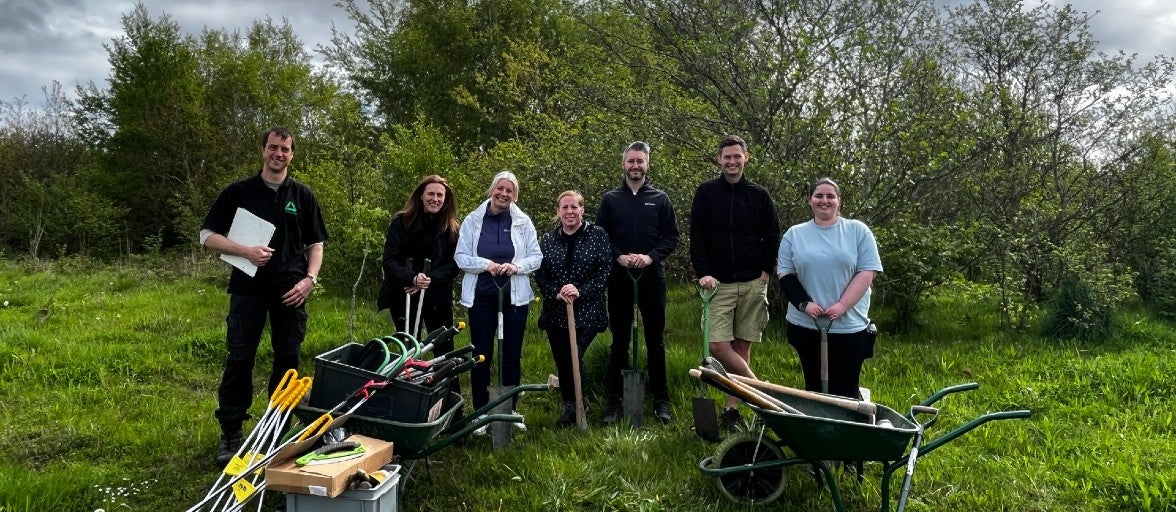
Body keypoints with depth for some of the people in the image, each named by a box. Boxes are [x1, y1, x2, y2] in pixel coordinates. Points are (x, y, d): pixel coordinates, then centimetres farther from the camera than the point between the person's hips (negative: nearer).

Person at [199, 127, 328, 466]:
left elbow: (316, 243, 12)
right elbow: (207, 235, 3)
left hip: (291, 289, 2)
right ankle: (230, 433, 9)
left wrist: (310, 278, -3)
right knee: (240, 359, -1)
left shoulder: (303, 196, 9)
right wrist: (245, 251, -13)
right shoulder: (238, 192, 4)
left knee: (288, 359, 6)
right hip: (249, 287, -1)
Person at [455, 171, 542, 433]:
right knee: (481, 355, 4)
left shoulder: (523, 222, 3)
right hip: (481, 296, -1)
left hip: (515, 296, 1)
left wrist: (517, 266, -16)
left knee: (512, 355, 8)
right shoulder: (473, 220, 2)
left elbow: (536, 257, 3)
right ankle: (481, 413, 16)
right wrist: (485, 264, -17)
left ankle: (510, 411, 22)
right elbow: (461, 257, 0)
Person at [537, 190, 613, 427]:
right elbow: (539, 274, 4)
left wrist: (581, 291, -17)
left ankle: (573, 408, 11)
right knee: (562, 362, 8)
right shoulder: (547, 239, 7)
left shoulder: (597, 235, -1)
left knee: (574, 358, -10)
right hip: (555, 312, 3)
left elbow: (604, 270, -6)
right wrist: (556, 293, -14)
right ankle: (569, 407, 27)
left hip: (587, 312, -3)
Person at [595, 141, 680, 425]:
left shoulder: (660, 199, 6)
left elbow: (672, 236, 4)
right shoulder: (610, 199, 7)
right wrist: (619, 256, -12)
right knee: (619, 340, 7)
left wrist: (651, 256, -12)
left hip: (652, 277, 0)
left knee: (656, 340, 5)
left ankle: (661, 399, 15)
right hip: (619, 278, 0)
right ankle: (614, 399, 15)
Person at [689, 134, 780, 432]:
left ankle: (732, 407, 13)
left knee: (742, 346, 4)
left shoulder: (759, 195, 7)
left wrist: (767, 271, 0)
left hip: (753, 284, 1)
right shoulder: (706, 193, 3)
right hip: (719, 284, -1)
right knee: (718, 345, -12)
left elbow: (772, 237, 10)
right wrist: (702, 272, -9)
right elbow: (696, 237, 0)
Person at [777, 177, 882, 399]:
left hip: (850, 326, -2)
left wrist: (841, 306, -14)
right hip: (806, 326, 2)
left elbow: (867, 272, -4)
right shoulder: (794, 234, 9)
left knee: (845, 393, 2)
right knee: (814, 389, 11)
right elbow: (785, 275, 5)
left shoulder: (858, 231, 3)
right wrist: (804, 303, -10)